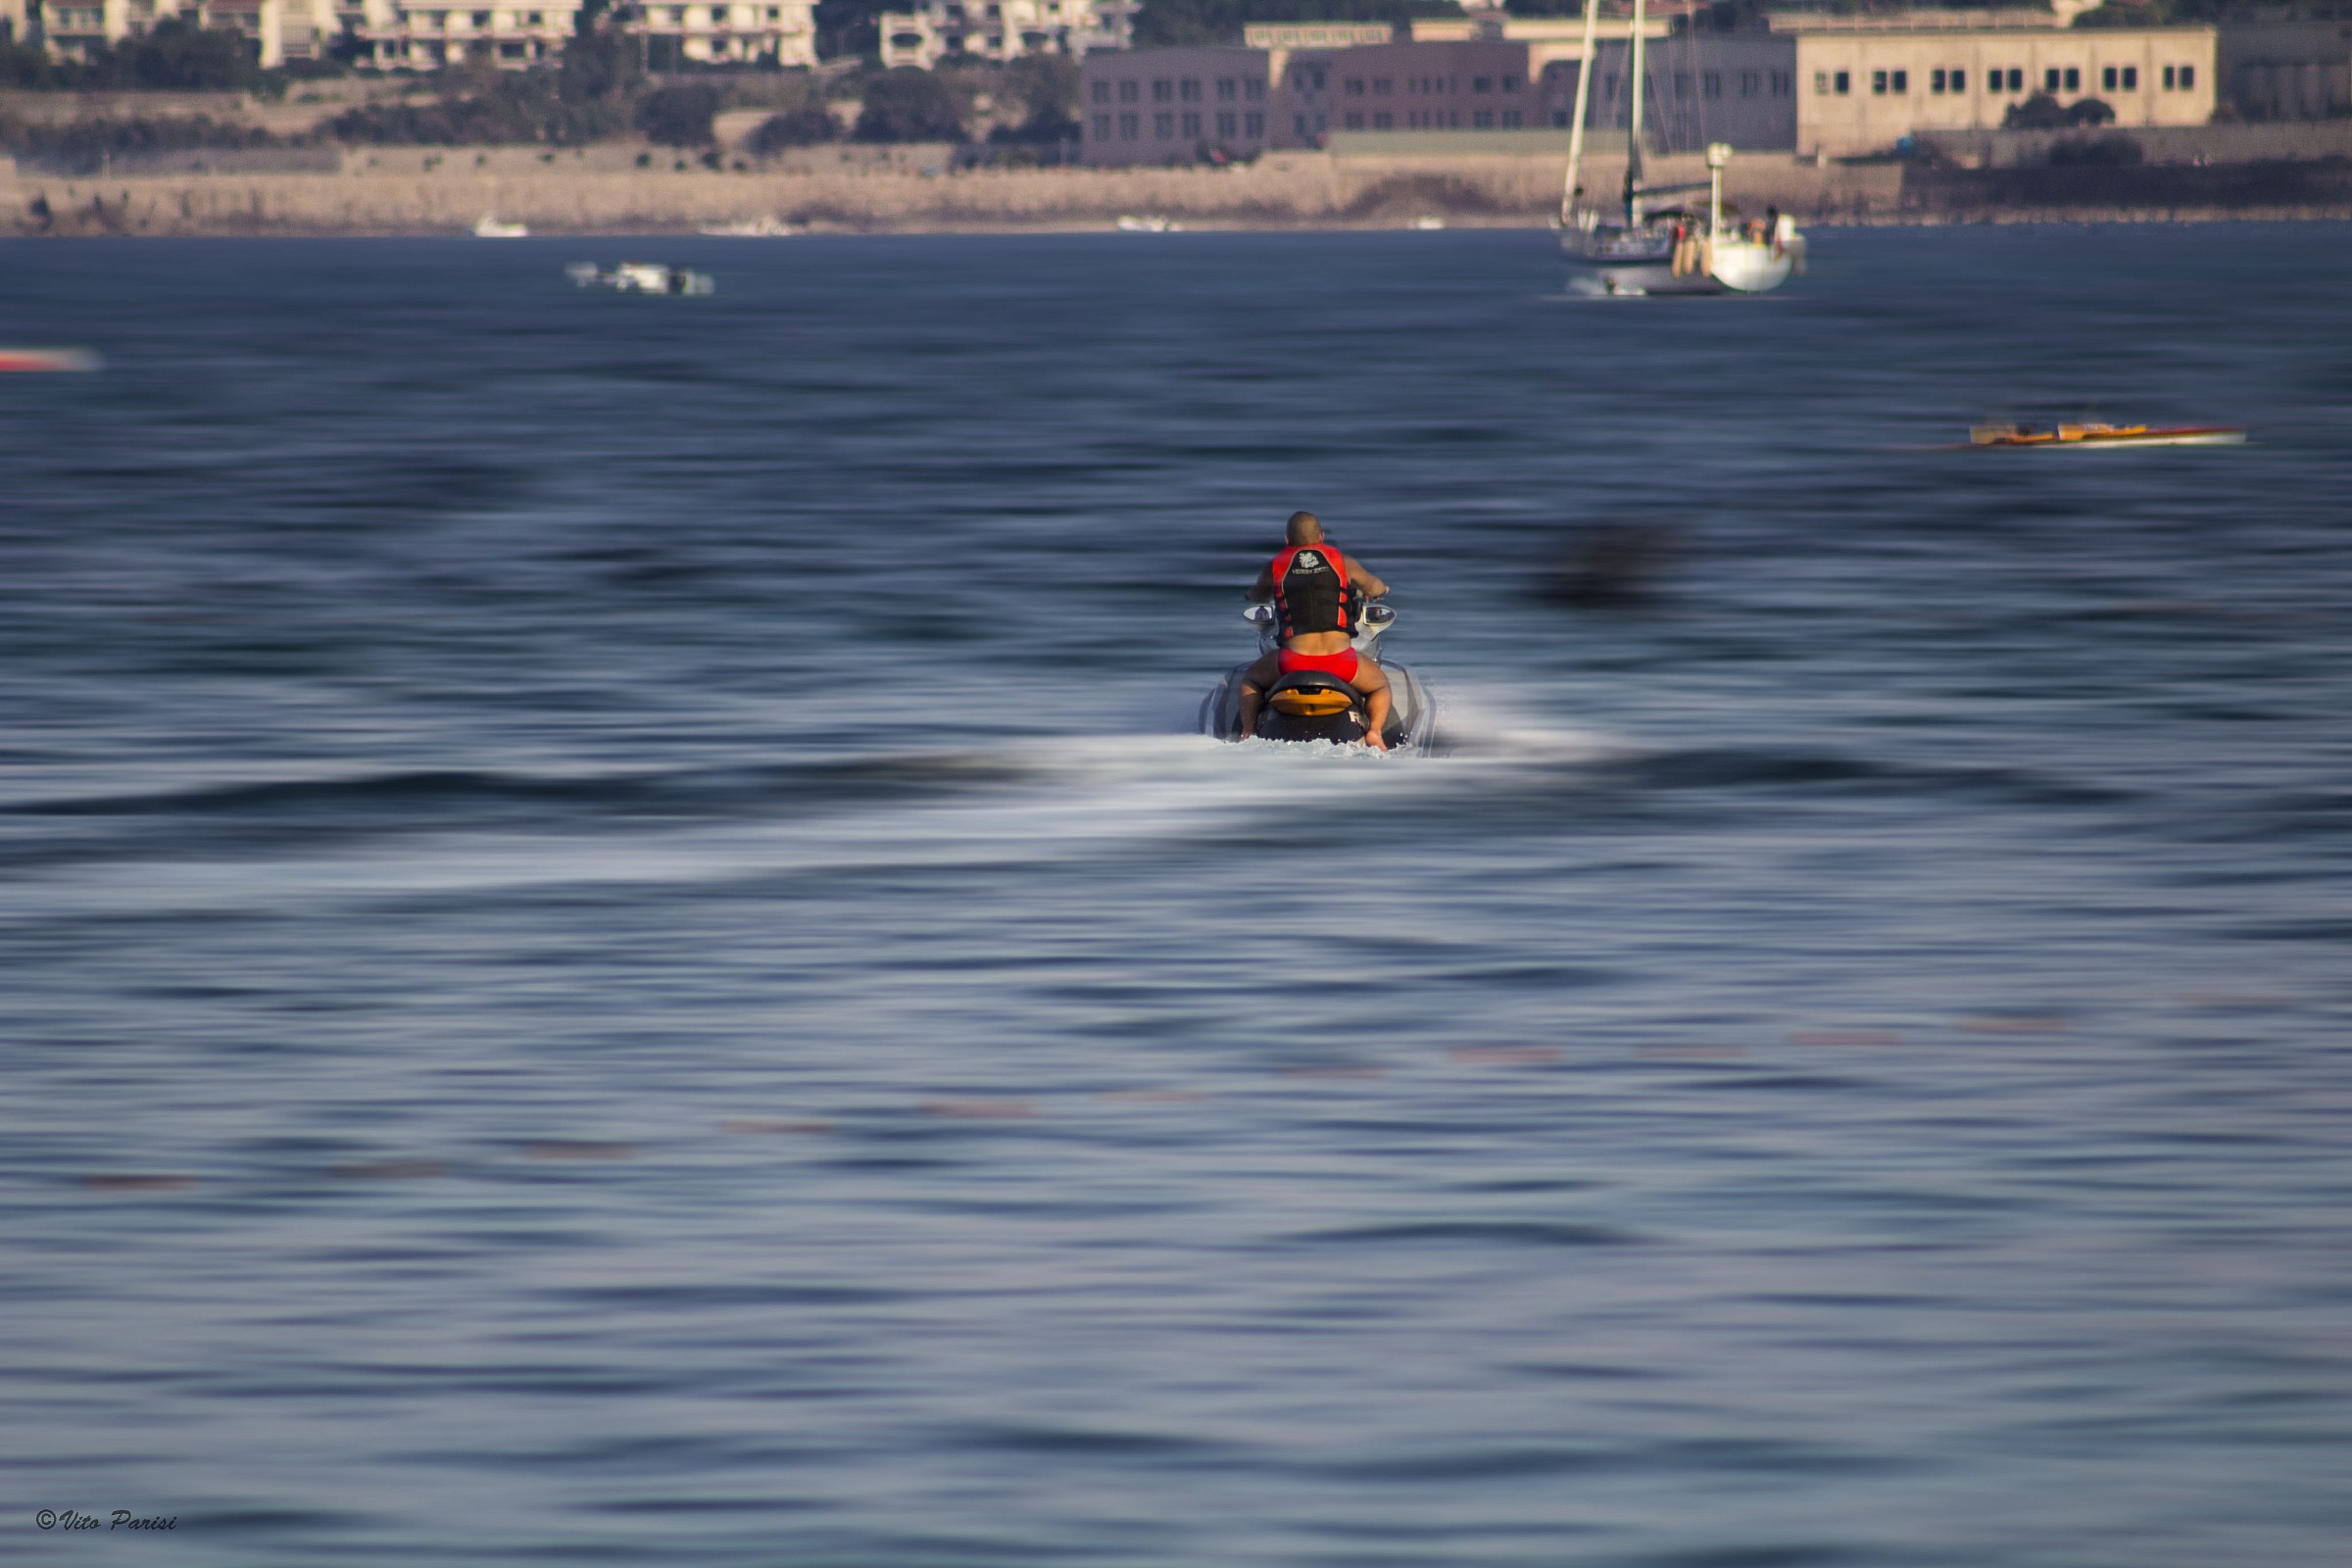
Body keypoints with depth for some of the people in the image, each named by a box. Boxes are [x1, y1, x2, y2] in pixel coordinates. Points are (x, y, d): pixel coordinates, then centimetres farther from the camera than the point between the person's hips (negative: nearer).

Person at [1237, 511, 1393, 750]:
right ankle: (1374, 731, 0)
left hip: (1294, 662, 0)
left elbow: (1256, 596, 27)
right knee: (1380, 685, 28)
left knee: (1250, 680, 30)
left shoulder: (1275, 567, 6)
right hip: (1342, 662, 0)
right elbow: (1374, 588, 24)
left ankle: (1247, 735, 10)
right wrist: (1381, 588, 48)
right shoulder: (1344, 562, 6)